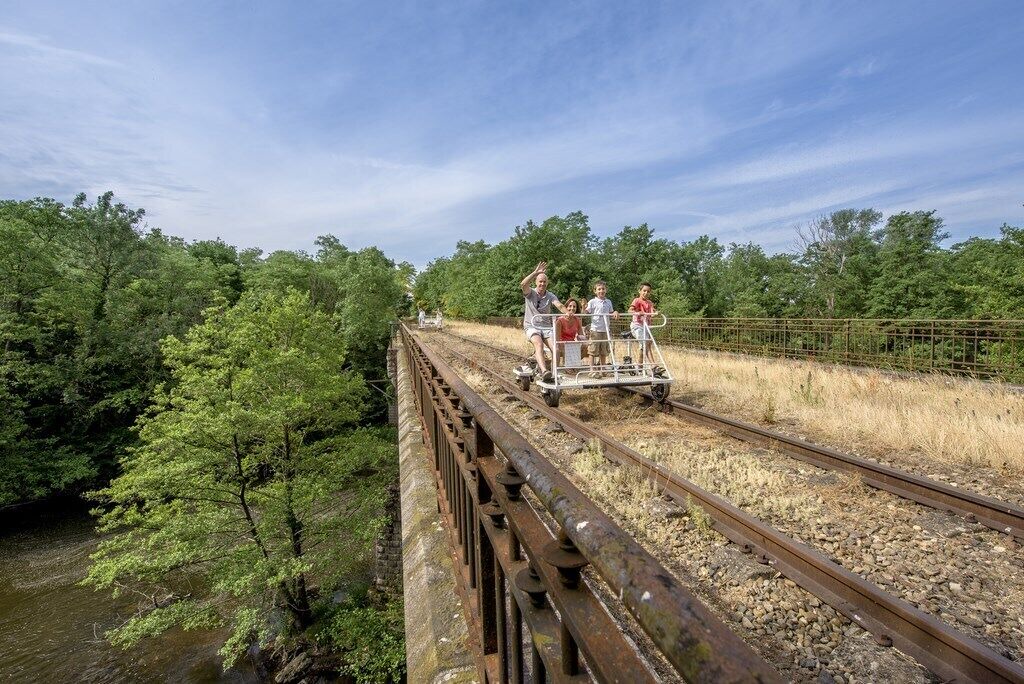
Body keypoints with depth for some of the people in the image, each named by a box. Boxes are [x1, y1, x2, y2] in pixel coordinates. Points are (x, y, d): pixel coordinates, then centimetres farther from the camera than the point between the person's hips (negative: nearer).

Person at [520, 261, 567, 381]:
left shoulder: (550, 296, 8)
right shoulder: (530, 293, 2)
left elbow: (559, 305, -12)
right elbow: (523, 284, -21)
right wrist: (536, 272, -25)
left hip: (546, 327, 3)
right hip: (531, 326, -3)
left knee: (556, 348, -19)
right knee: (539, 344, -33)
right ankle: (544, 371, -50)